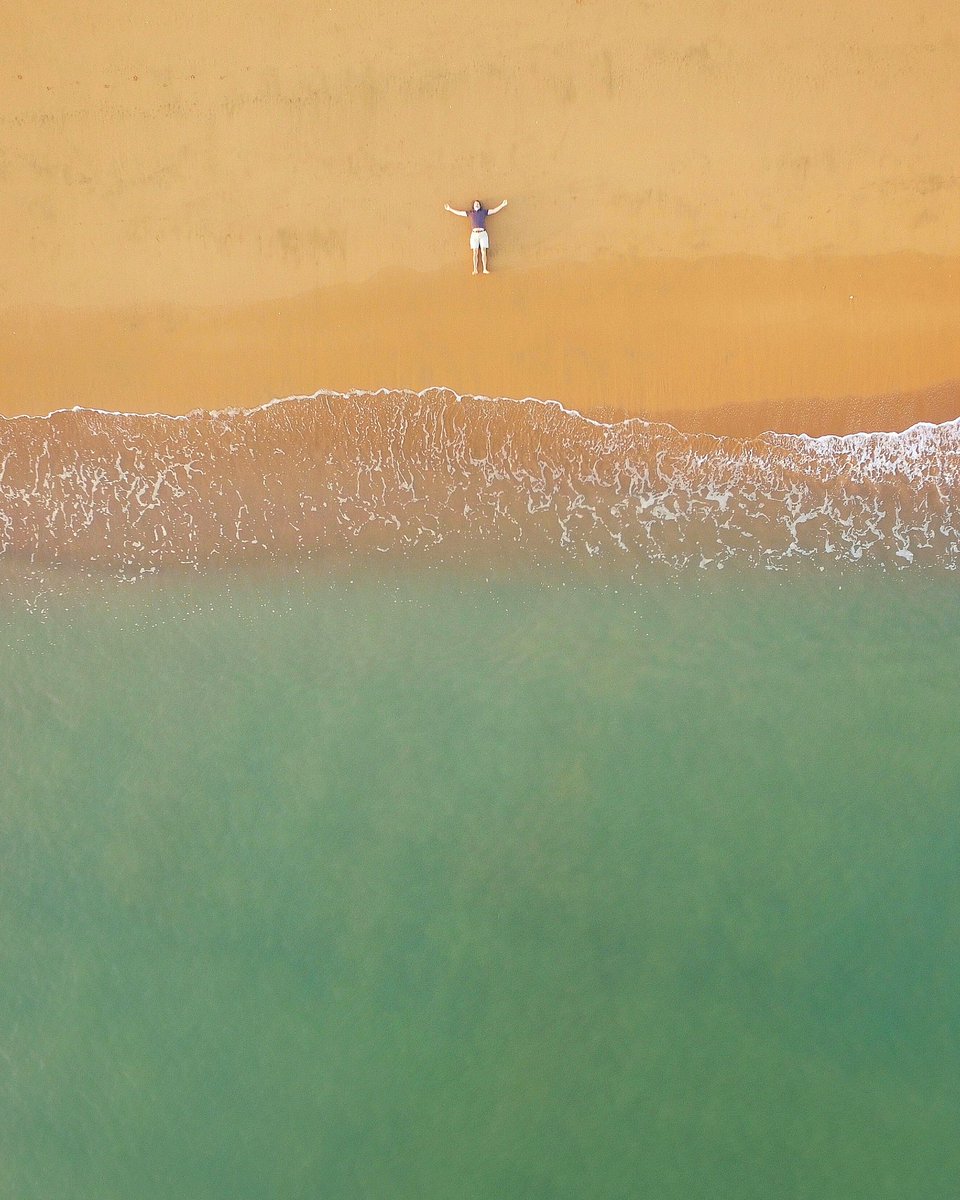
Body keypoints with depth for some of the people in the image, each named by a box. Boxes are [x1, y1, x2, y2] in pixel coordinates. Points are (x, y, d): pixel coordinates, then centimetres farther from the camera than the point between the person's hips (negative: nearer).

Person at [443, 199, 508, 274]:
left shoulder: (484, 212, 11)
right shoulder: (470, 214, 12)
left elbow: (494, 210, 8)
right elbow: (459, 213, 16)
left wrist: (502, 205, 0)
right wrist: (450, 209, 15)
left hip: (483, 234, 0)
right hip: (474, 234, 0)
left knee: (483, 252, -2)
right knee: (475, 253, -1)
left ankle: (485, 269, 0)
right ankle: (475, 270, 0)